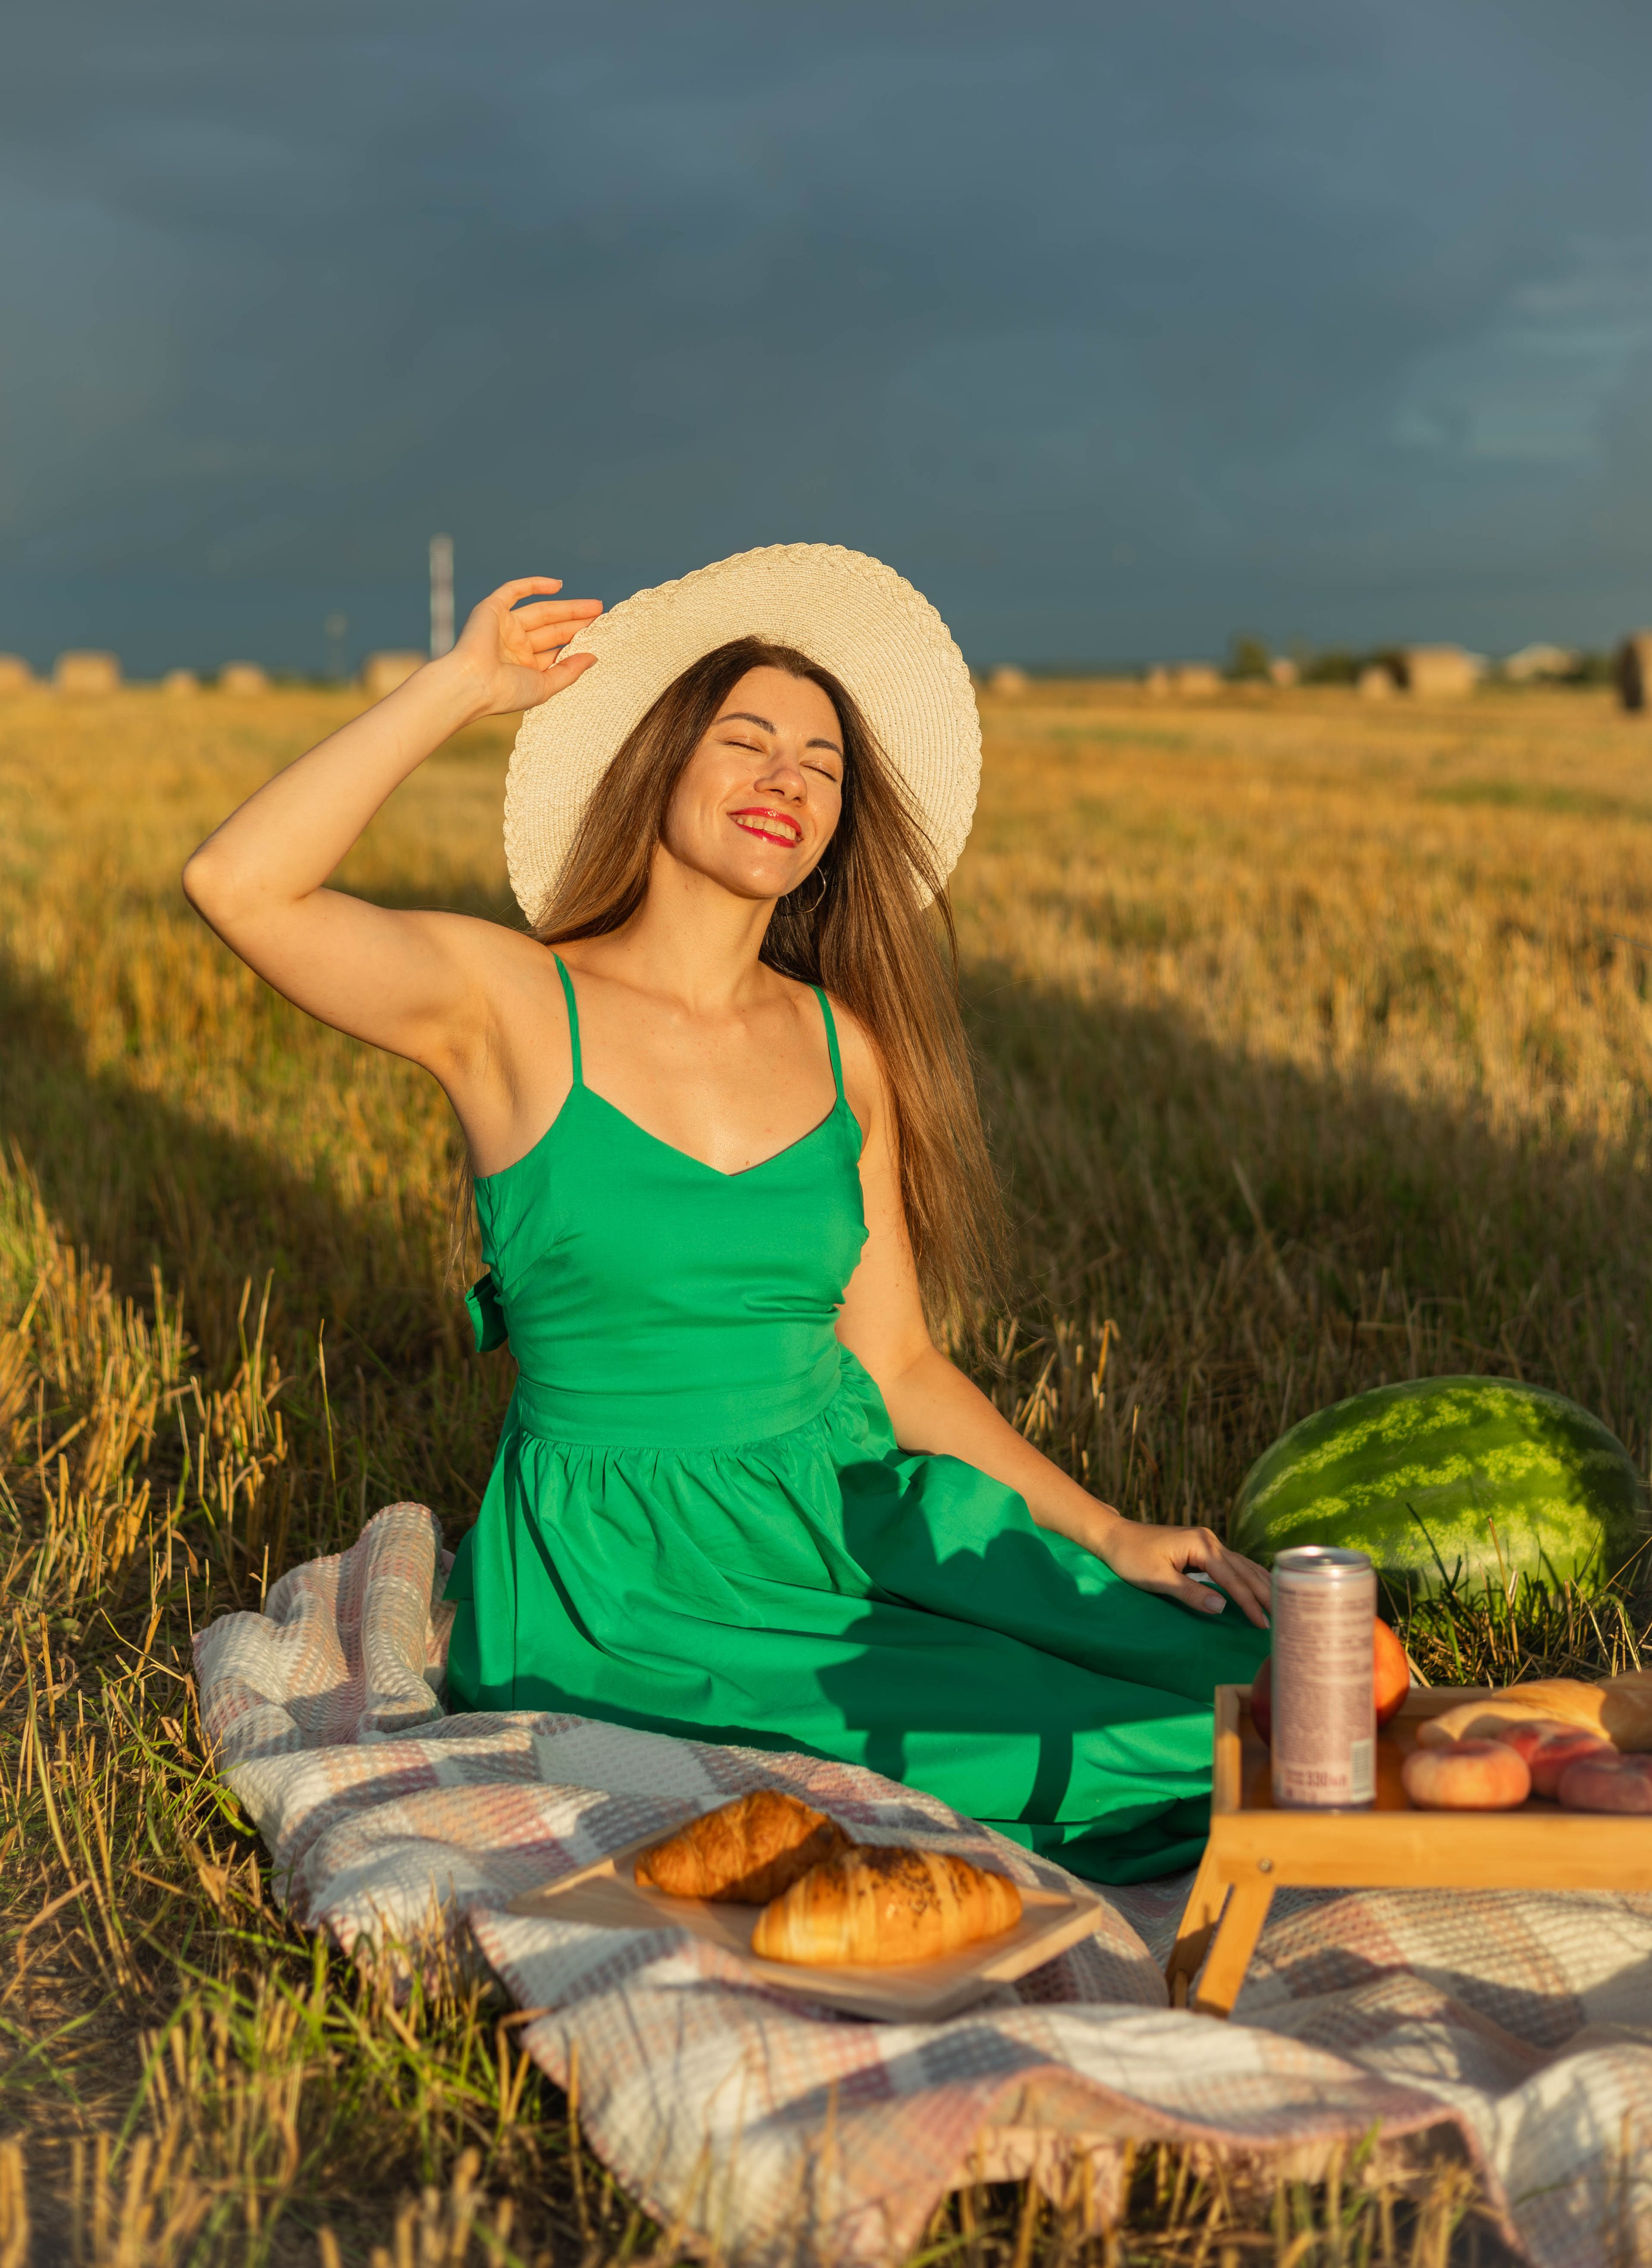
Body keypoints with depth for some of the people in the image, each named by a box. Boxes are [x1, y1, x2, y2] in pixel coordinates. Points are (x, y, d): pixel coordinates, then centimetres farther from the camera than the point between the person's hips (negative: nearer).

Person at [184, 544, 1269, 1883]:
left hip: (852, 1521, 5)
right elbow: (240, 884, -24)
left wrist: (1108, 1536, -1)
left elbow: (898, 1368, 8)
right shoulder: (509, 1004, -7)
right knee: (1102, 1757, -15)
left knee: (1224, 1685, -6)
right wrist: (465, 686, -16)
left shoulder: (844, 1047, 6)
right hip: (625, 1588, -5)